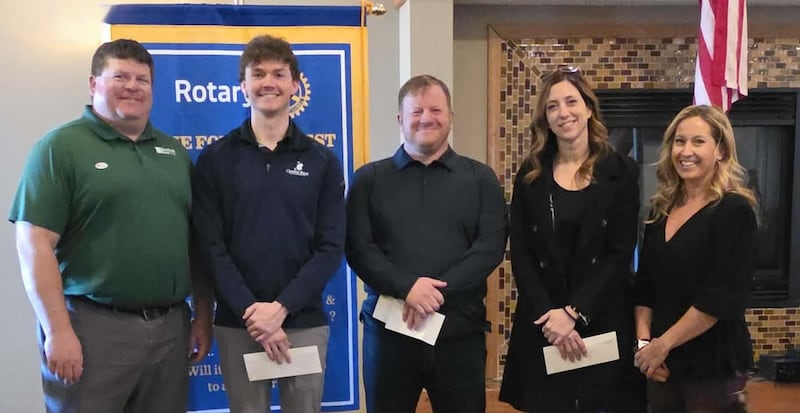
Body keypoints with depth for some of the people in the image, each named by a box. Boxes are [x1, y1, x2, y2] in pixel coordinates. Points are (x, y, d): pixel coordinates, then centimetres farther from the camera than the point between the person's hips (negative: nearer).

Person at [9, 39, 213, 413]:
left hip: (171, 326, 5)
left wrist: (203, 316, 10)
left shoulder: (175, 153, 12)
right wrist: (58, 331, -15)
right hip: (93, 326, -5)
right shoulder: (60, 147, -4)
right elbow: (35, 245, -10)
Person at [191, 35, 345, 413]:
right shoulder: (214, 159, 2)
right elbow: (211, 248, -4)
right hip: (237, 323, 0)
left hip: (305, 322, 1)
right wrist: (251, 311, -13)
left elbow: (330, 249, -3)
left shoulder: (323, 162, 3)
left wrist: (281, 307, -13)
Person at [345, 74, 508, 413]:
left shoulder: (480, 178, 7)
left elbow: (491, 246, -4)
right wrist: (406, 287, -18)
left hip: (460, 331, 1)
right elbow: (357, 248, -3)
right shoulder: (370, 179, 6)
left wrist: (437, 290, -15)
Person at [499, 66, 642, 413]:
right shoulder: (531, 174, 4)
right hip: (542, 325, 1)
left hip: (602, 322, -1)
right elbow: (520, 255, 0)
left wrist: (575, 312, -14)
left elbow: (621, 254, -6)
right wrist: (548, 313, -12)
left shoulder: (621, 171, 0)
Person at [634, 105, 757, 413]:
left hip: (714, 363, -5)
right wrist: (643, 341, -4)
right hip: (662, 361, 6)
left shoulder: (734, 211, -12)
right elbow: (645, 285, 8)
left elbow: (721, 297, -19)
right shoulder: (661, 209, 6)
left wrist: (663, 344, -16)